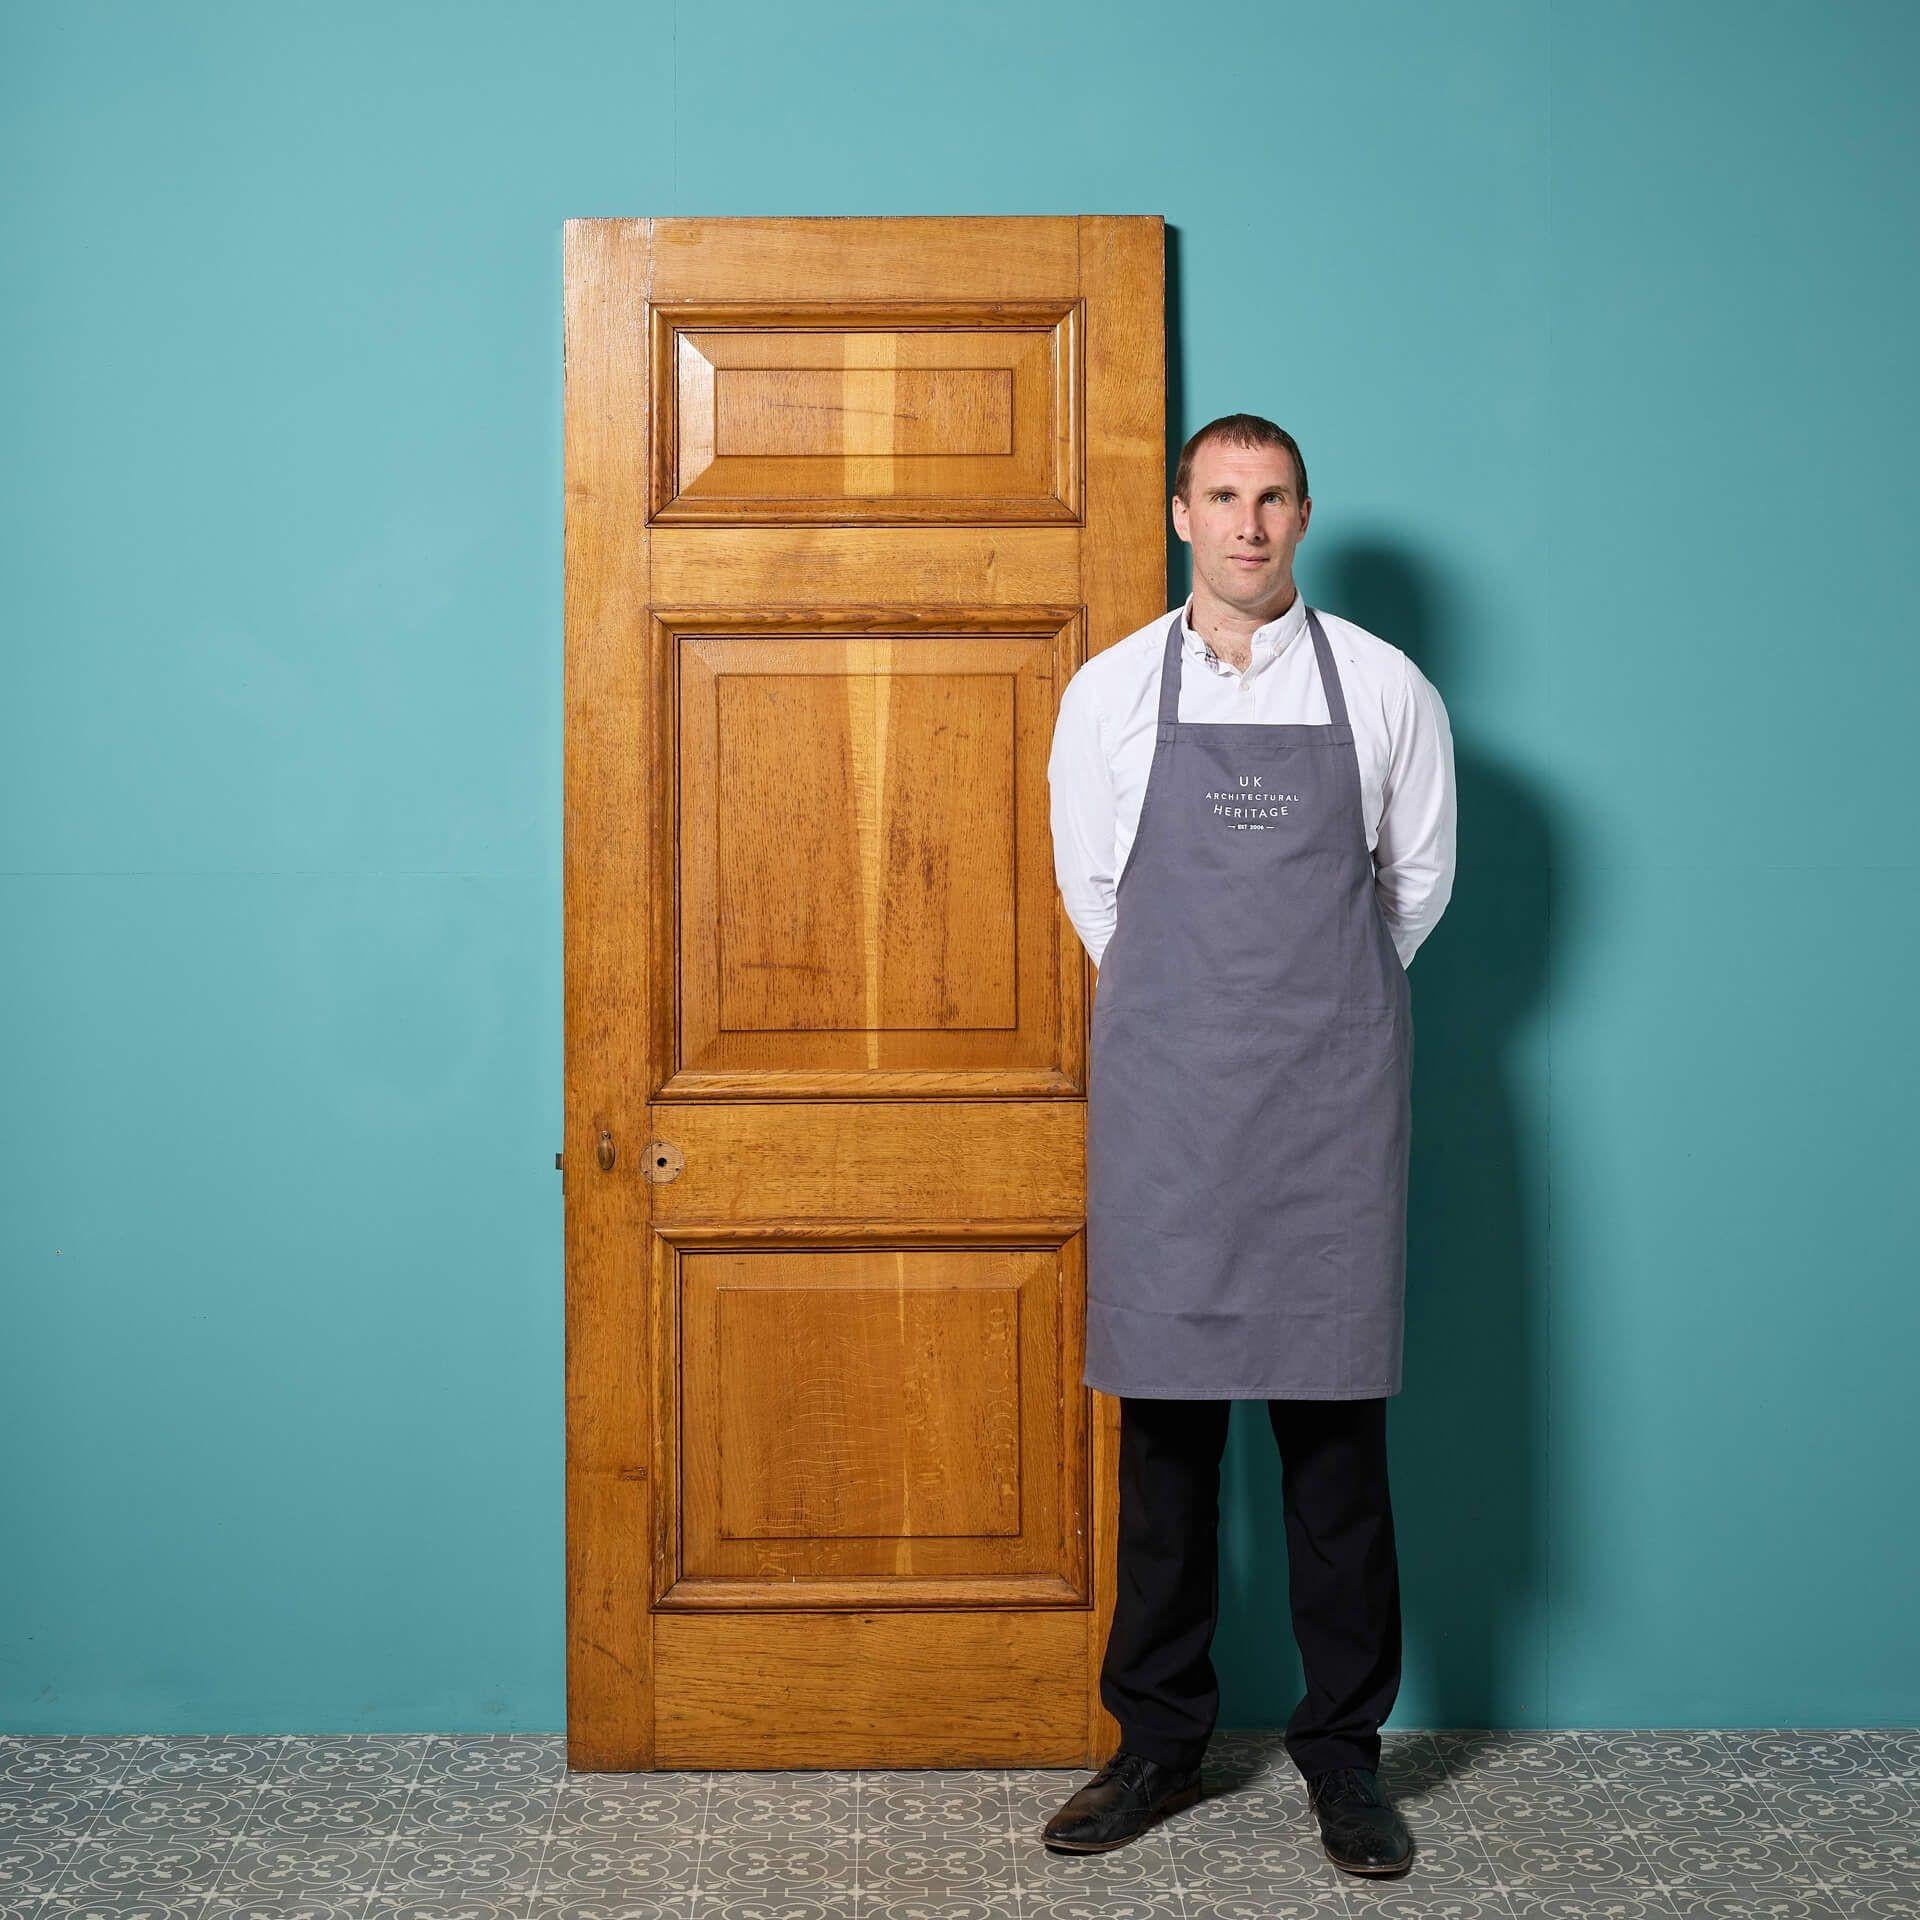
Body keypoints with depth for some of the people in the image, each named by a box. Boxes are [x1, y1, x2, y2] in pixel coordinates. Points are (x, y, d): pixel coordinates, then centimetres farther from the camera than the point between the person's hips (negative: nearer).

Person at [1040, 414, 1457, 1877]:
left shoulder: (1387, 688, 3)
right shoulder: (1110, 693, 4)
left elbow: (1420, 880, 13)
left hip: (1330, 1098, 0)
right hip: (1162, 1096, 1)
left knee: (1336, 1426, 2)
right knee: (1167, 1424, 6)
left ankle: (1346, 1752, 16)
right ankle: (1161, 1742, 18)